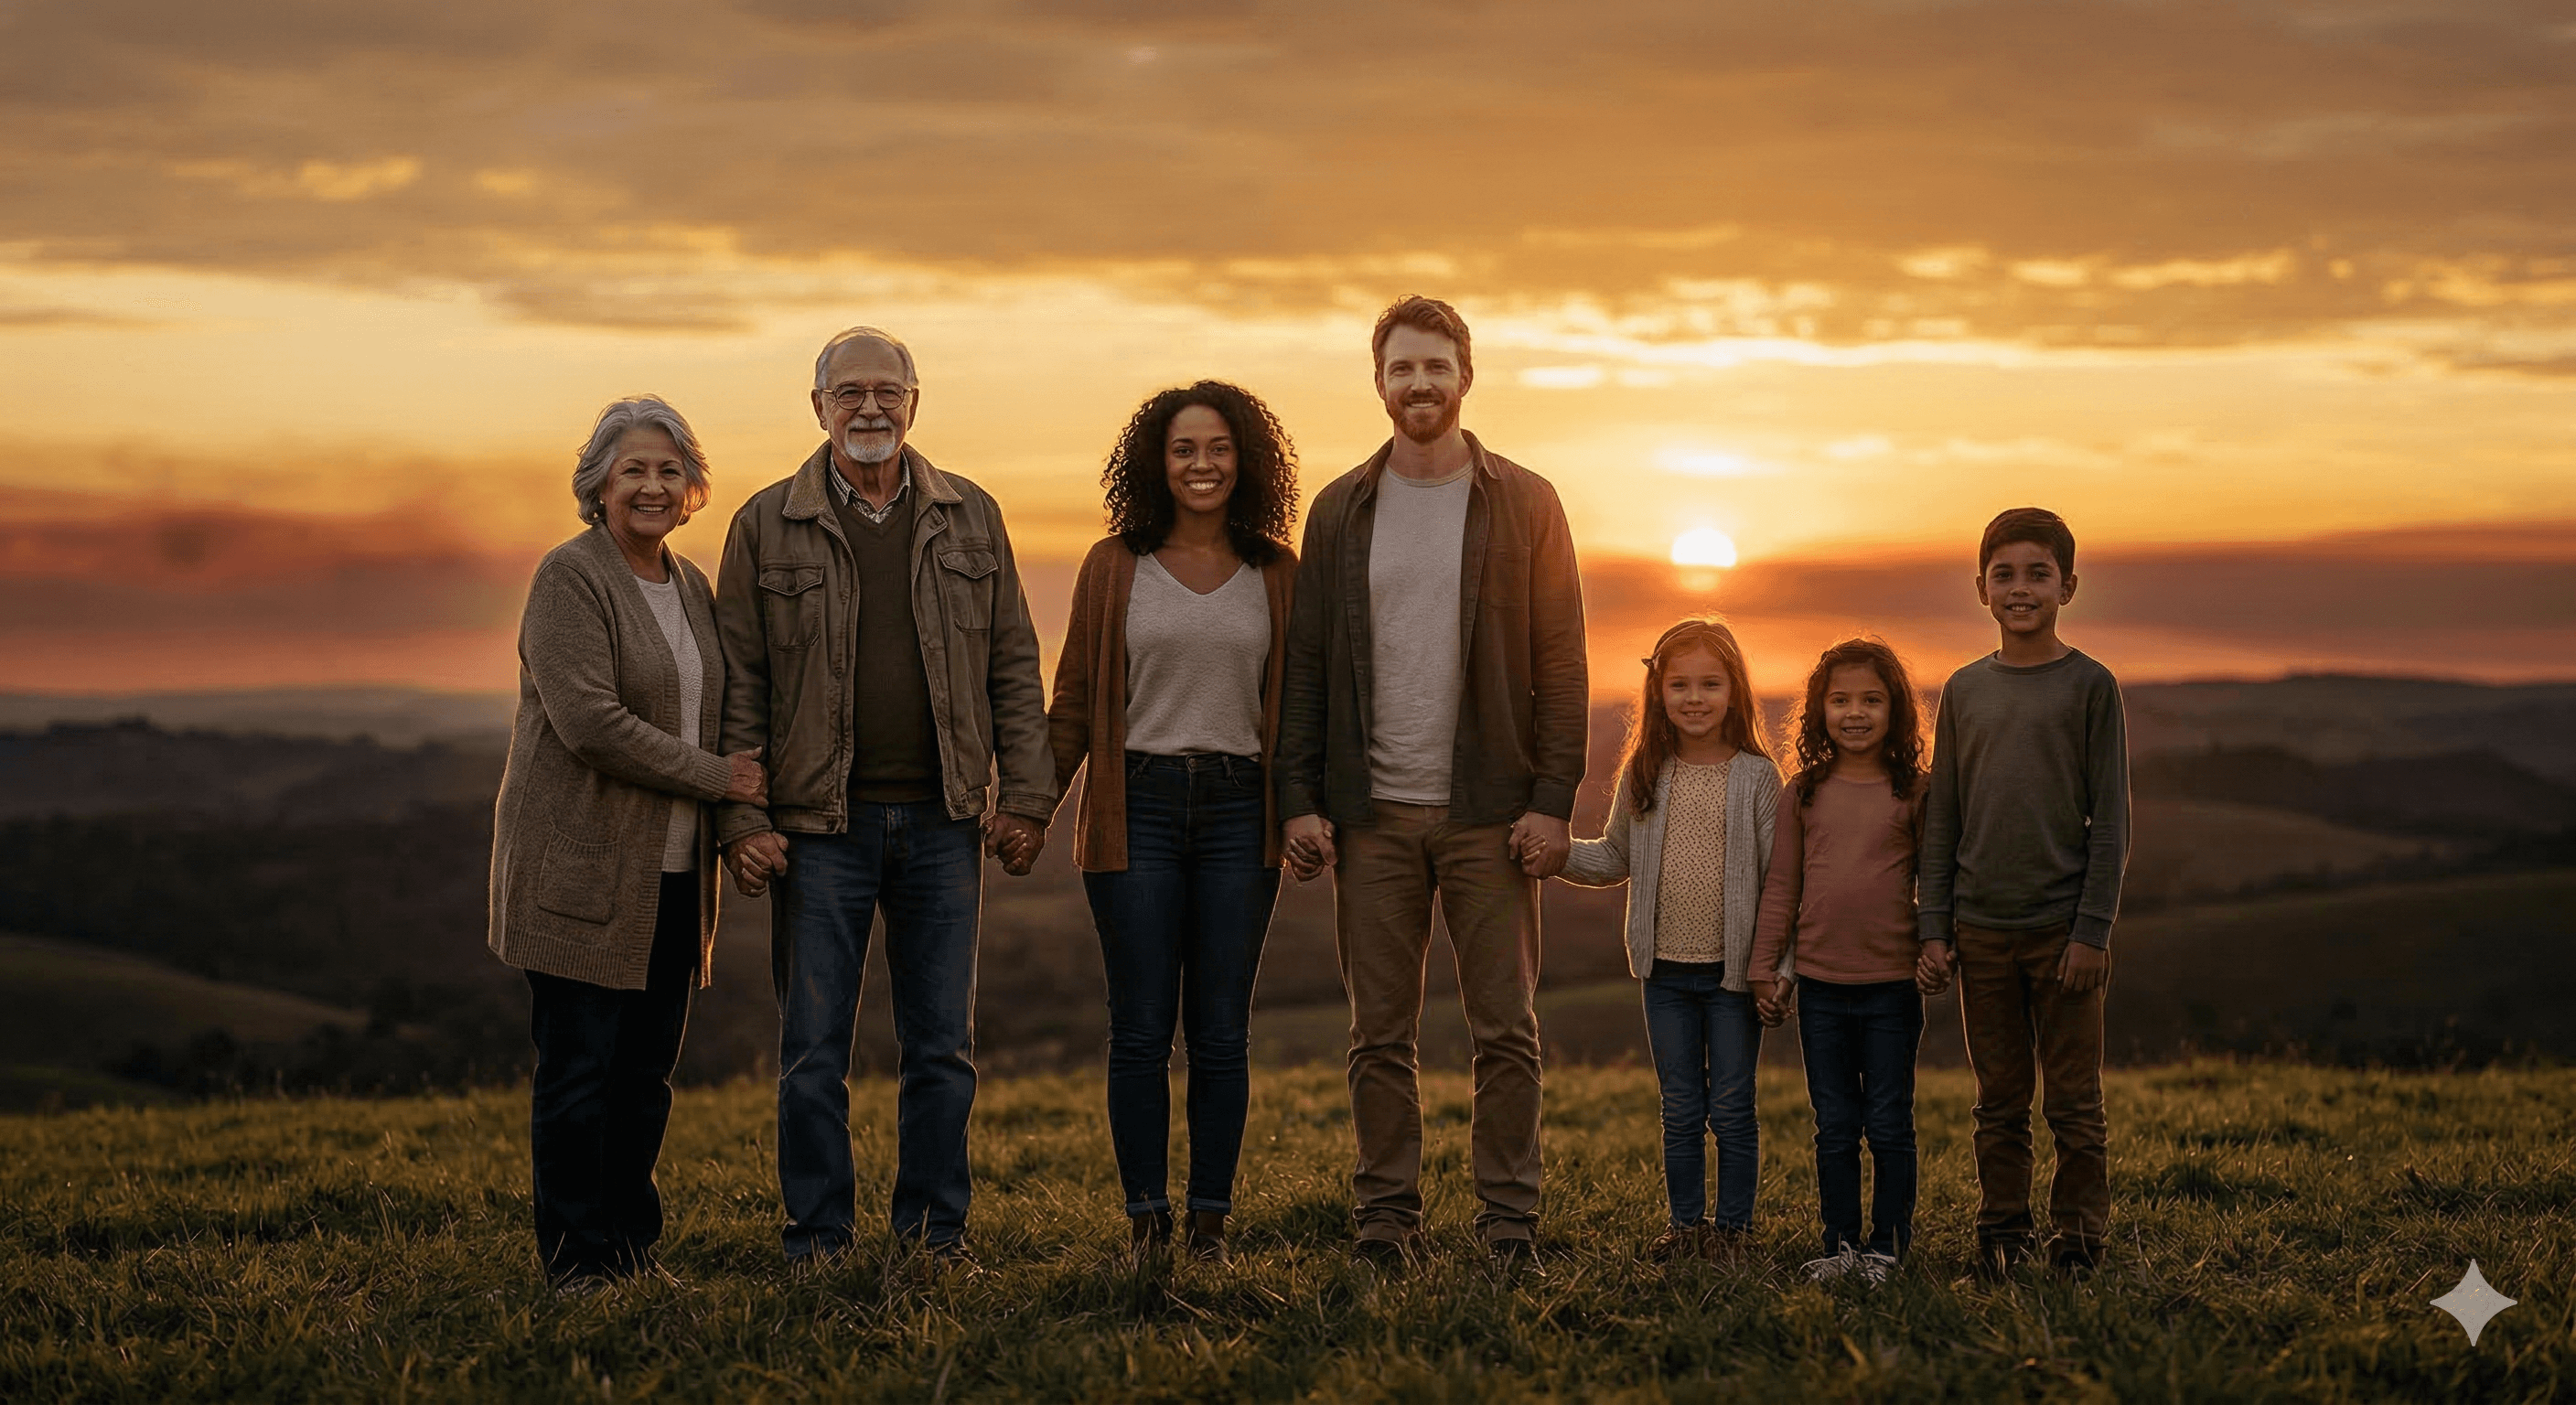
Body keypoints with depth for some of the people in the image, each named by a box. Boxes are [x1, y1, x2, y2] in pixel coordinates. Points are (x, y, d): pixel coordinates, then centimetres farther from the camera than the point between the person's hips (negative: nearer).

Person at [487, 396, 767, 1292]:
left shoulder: (690, 587, 15)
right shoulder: (570, 578, -9)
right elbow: (589, 720, -19)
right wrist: (715, 778, -14)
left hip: (671, 874, 7)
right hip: (581, 869, -7)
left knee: (648, 1071, 10)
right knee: (579, 1069, -3)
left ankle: (634, 1247, 18)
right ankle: (578, 1260, 5)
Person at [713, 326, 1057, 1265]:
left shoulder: (970, 519, 8)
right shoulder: (766, 526, 2)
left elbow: (1014, 667, 10)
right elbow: (738, 686, 1)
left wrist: (1026, 796, 2)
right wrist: (742, 820, -6)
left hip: (942, 822, 2)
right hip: (820, 825, -2)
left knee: (942, 1047, 7)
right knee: (813, 1049, 2)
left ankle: (935, 1231, 18)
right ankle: (819, 1240, 12)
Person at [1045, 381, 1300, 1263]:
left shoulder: (1277, 575, 9)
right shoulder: (1113, 567, 6)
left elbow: (1297, 705, 12)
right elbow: (1075, 701, 6)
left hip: (1239, 812, 1)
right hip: (1137, 808, -1)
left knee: (1221, 1031, 3)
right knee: (1141, 1029, -1)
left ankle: (1211, 1219, 10)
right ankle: (1144, 1217, 6)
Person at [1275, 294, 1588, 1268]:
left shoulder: (1525, 504, 3)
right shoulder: (1340, 511, 8)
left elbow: (1561, 664, 0)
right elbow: (1306, 663, 7)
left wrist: (1552, 800, -8)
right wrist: (1299, 800, -1)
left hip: (1489, 812, -1)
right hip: (1372, 814, 2)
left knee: (1506, 1031, 1)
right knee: (1379, 1035, 5)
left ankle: (1510, 1218, 9)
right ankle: (1384, 1214, 13)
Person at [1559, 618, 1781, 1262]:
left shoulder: (1757, 777, -5)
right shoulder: (1643, 776, 4)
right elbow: (1614, 858, 14)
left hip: (1734, 969, -3)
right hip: (1667, 969, 3)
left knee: (1732, 1107, 4)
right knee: (1680, 1108, 11)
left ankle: (1733, 1226, 15)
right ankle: (1686, 1223, 21)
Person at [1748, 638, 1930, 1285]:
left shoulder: (1914, 793, -1)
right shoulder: (1802, 793, 4)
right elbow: (1781, 886, 8)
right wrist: (1765, 970, 6)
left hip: (1892, 986, -2)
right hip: (1820, 985, 2)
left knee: (1889, 1124, 4)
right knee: (1834, 1127, 9)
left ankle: (1888, 1245, 13)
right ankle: (1841, 1243, 17)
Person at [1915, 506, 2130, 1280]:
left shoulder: (2090, 686, -2)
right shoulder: (1964, 690, 8)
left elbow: (2110, 818, -4)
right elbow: (1942, 817, 10)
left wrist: (2094, 927, -10)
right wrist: (1934, 926, 4)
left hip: (2062, 928, -3)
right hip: (1981, 929, 3)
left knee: (2073, 1100, 3)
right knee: (2000, 1100, 9)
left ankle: (2079, 1233, 12)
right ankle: (2002, 1232, 18)